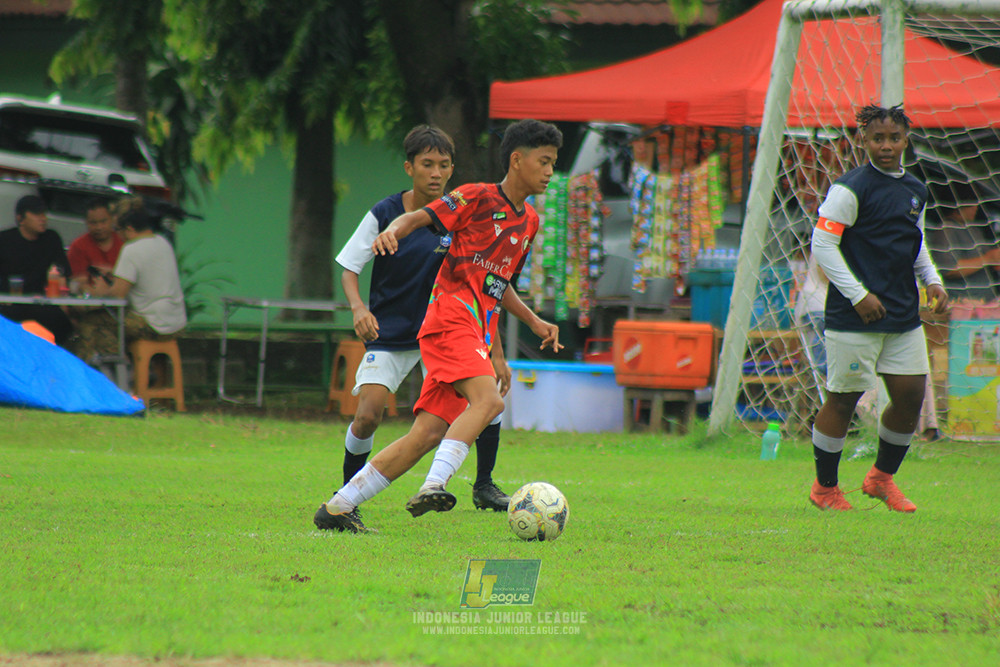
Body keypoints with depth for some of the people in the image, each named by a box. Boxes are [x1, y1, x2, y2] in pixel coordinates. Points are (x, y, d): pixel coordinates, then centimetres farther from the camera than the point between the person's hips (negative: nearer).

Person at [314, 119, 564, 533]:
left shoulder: (529, 221, 22)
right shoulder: (478, 198, -1)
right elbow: (419, 217, -5)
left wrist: (534, 323, 23)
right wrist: (393, 231, -27)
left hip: (476, 335, 8)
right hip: (451, 318, -8)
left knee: (429, 433, -2)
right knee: (488, 399, -29)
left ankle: (337, 509, 2)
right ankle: (433, 486, -38)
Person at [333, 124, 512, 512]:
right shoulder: (384, 215, -9)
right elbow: (349, 269, -2)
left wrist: (496, 353, -4)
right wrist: (359, 308, -24)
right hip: (389, 335, -2)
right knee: (367, 416, -19)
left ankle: (484, 486, 10)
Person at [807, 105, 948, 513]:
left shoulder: (915, 190, 14)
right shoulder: (851, 188, -10)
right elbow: (823, 244, -13)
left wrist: (932, 281, 12)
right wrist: (859, 295, -16)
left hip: (904, 318, 7)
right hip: (854, 318, -7)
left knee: (910, 395, 5)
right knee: (843, 399, -2)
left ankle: (882, 478, 25)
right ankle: (824, 488, 12)